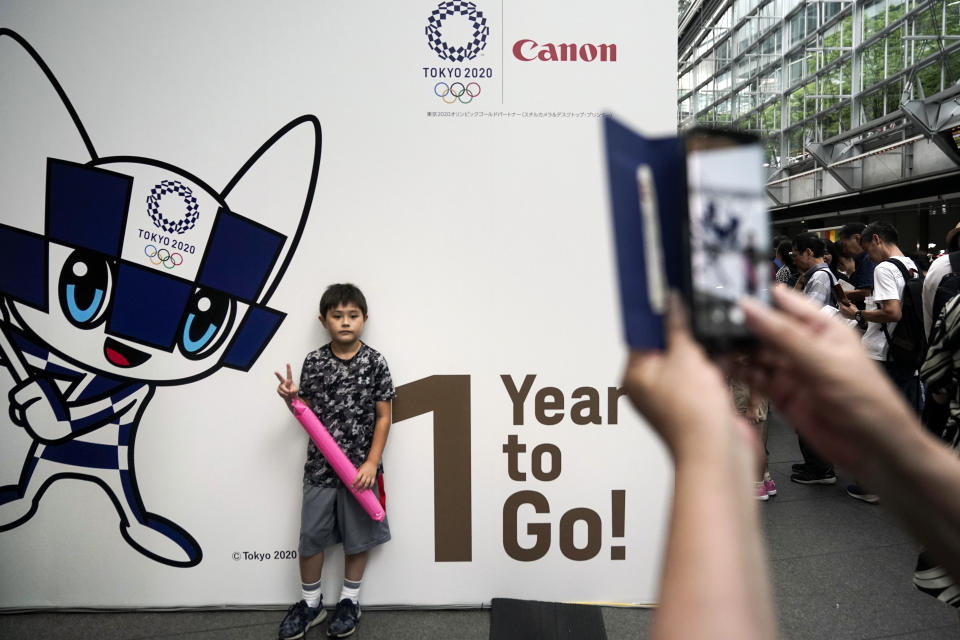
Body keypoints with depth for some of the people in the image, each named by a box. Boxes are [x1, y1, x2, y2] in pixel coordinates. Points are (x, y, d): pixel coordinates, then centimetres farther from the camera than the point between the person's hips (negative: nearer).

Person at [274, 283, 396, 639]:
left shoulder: (374, 362, -8)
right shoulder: (313, 362, -2)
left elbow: (383, 417, -5)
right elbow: (308, 413, 8)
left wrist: (372, 462, -11)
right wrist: (291, 399, -13)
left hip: (360, 466, -2)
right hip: (320, 465, 2)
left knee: (357, 536, 11)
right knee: (310, 536, 10)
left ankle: (350, 602, 31)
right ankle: (310, 603, 30)